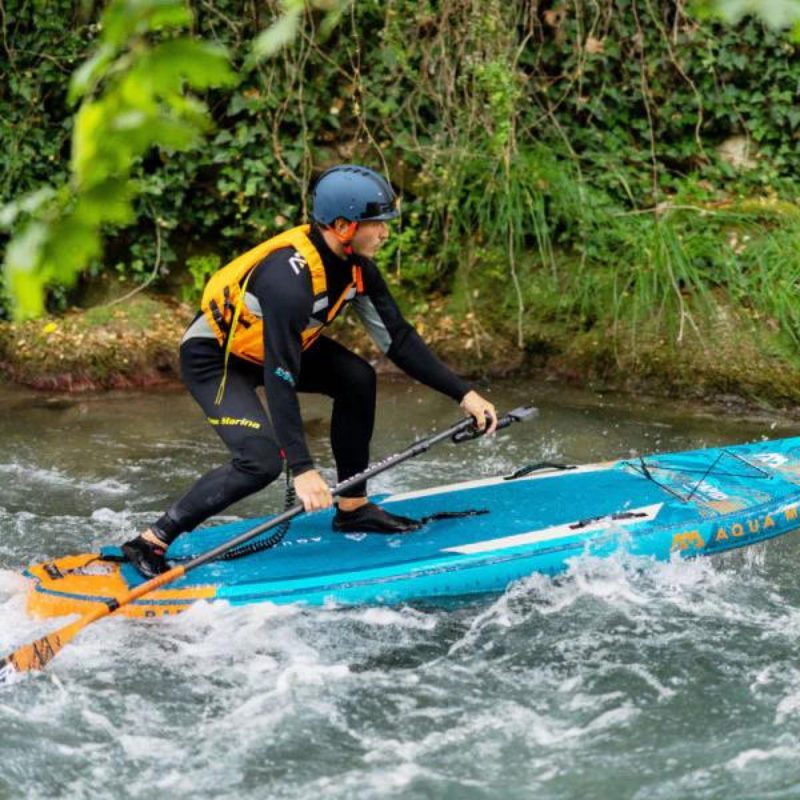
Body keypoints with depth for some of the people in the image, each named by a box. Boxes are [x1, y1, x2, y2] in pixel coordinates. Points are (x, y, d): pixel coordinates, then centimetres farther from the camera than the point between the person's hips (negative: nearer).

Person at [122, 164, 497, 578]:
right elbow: (280, 378, -38)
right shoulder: (290, 277, -36)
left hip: (274, 343, 9)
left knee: (357, 378, -5)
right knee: (262, 461, -24)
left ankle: (353, 507, 7)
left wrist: (463, 393, -6)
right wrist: (302, 469, -41)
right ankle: (151, 542, -16)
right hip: (212, 359, -9)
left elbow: (398, 339, -2)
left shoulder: (355, 266, -10)